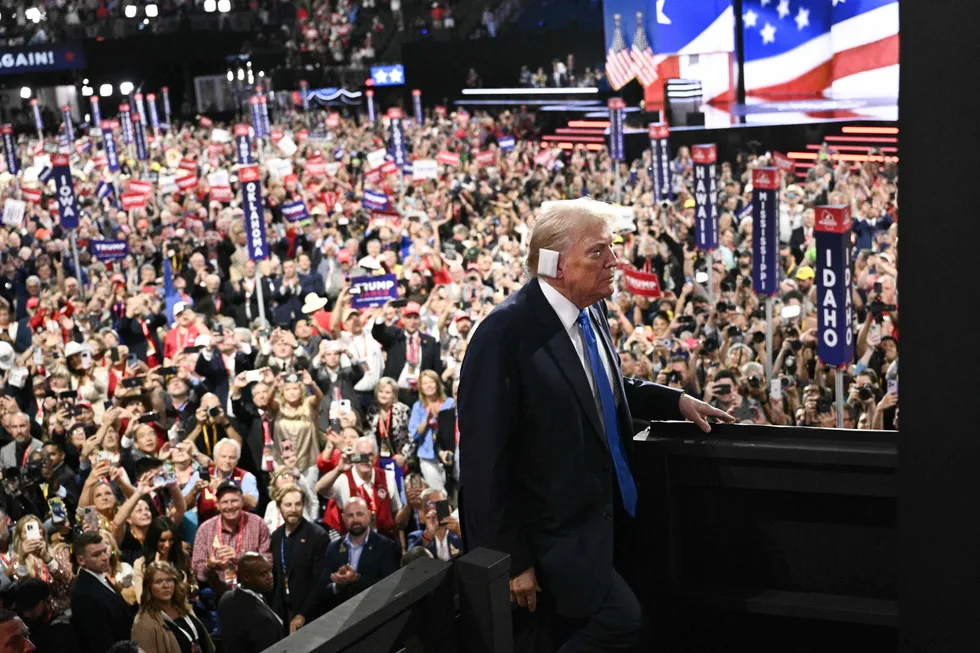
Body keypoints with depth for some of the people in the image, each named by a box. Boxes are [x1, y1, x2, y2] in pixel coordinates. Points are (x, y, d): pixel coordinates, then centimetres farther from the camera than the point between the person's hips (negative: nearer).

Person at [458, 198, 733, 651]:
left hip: (601, 511, 8)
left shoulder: (591, 311, 0)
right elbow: (483, 456, -23)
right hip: (555, 527, -8)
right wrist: (512, 559, -20)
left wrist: (677, 401, 11)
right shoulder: (505, 334, -26)